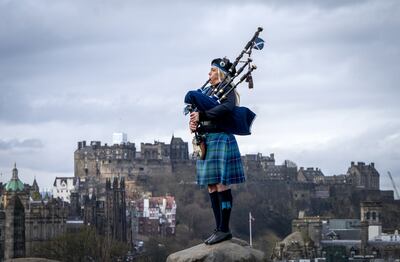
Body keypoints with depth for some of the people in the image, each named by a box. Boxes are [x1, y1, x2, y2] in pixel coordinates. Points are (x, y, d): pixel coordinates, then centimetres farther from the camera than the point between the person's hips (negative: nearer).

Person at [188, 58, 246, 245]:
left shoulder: (228, 91, -4)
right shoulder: (209, 91, 19)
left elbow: (227, 108, -25)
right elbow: (197, 114, 14)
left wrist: (201, 116, -23)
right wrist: (194, 122, -9)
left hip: (220, 139, -8)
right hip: (205, 142, 8)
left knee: (222, 185, -8)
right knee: (212, 187, 7)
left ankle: (224, 229, -5)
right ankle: (219, 228, 12)